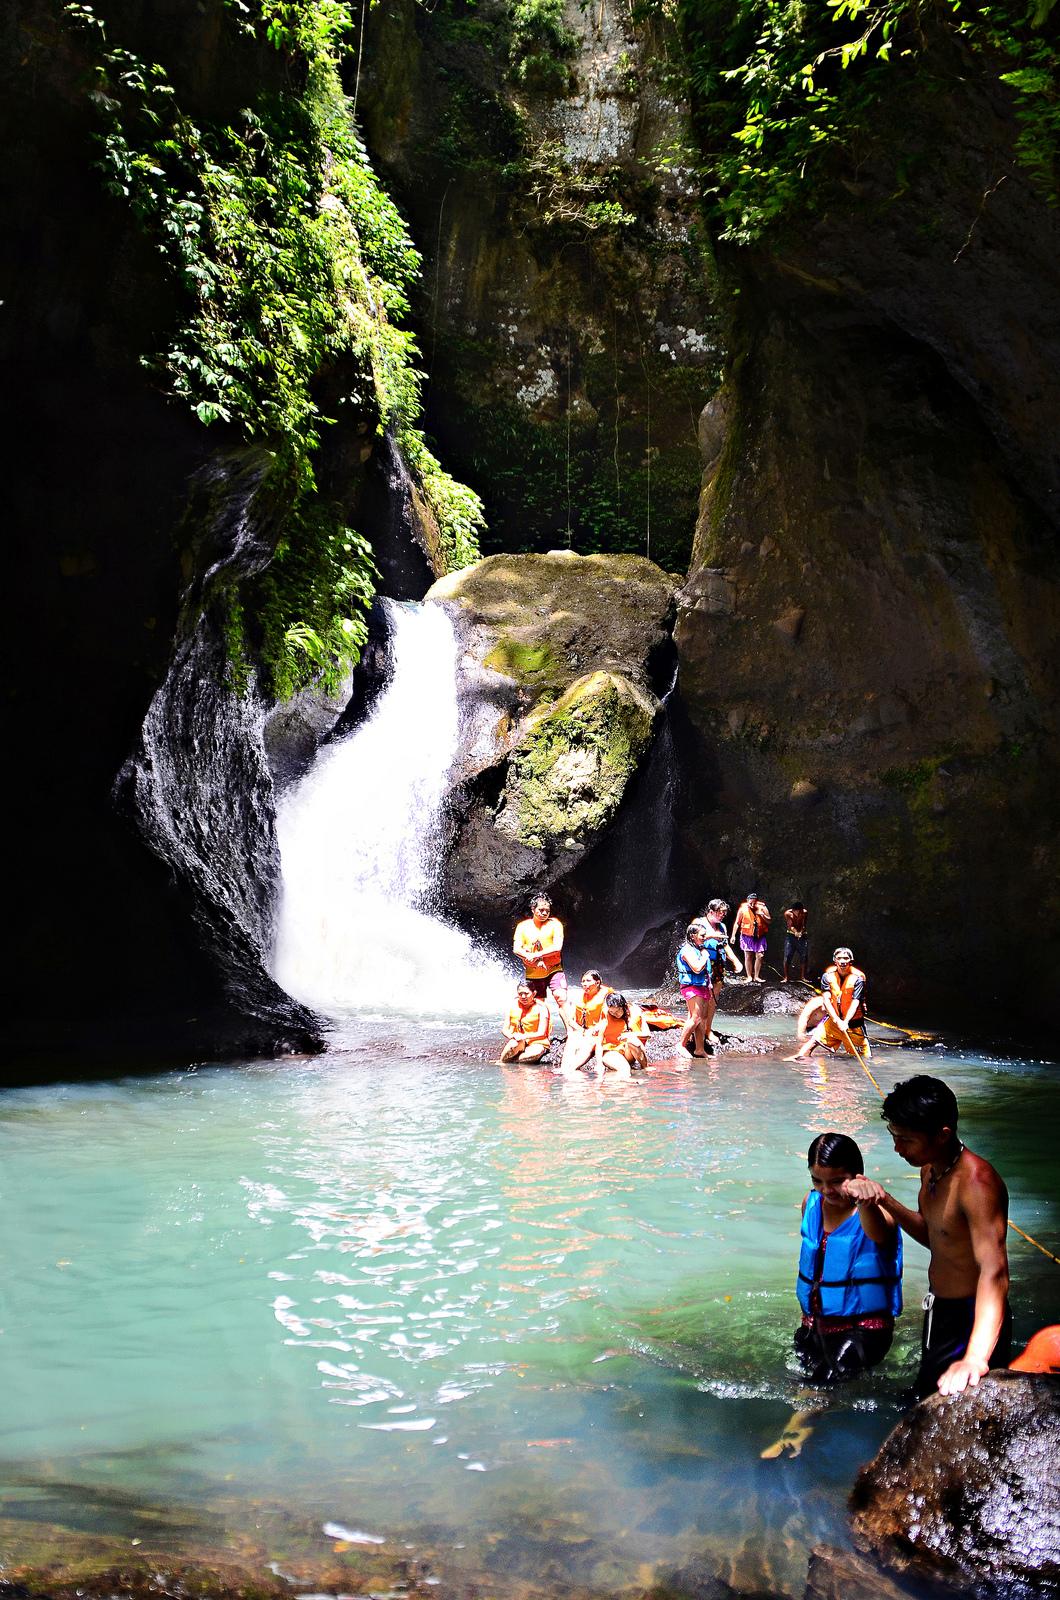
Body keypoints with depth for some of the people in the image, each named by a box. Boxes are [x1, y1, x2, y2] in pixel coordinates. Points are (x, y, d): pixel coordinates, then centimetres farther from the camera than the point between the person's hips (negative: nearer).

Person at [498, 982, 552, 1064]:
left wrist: (524, 1036, -28)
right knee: (515, 1044, -36)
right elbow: (505, 1030, 5)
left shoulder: (541, 1008, -6)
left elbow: (541, 1033, -12)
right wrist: (512, 1036, -19)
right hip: (519, 1041, 2)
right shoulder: (514, 1007, 3)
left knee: (536, 1052, -38)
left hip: (536, 1043, -1)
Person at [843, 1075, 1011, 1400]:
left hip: (972, 1319, -10)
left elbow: (994, 1271, -40)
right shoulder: (929, 1168, -1)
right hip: (939, 1312, 10)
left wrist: (975, 1359, -51)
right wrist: (884, 1200, -2)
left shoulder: (976, 1183, -31)